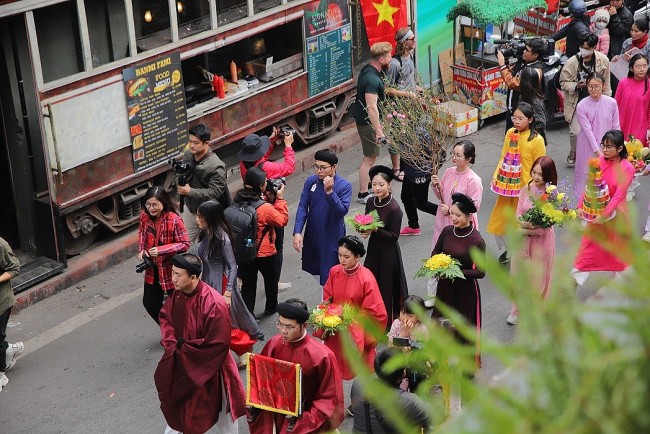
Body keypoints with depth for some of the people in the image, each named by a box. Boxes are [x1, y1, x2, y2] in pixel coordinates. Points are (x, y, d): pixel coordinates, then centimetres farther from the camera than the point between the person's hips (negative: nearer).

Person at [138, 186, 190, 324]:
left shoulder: (174, 220, -24)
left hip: (171, 270, -6)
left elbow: (185, 244, -20)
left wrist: (161, 250, -28)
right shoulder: (145, 216, -5)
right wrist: (141, 250, -4)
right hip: (152, 269, 6)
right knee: (149, 303, 16)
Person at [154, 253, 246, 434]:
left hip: (206, 370, -6)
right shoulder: (178, 294, -9)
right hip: (180, 363, 7)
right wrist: (171, 343, -8)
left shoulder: (213, 304, -32)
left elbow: (218, 345, -27)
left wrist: (183, 349, -18)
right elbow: (165, 317, 9)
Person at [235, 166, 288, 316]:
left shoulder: (239, 201, -12)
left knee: (248, 283, 14)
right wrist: (280, 199, -8)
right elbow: (283, 220, -12)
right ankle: (271, 307, 44)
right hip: (265, 253, -4)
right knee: (271, 279, 23)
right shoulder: (265, 208, -28)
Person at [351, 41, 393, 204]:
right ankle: (363, 194, 5)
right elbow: (371, 107, -32)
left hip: (362, 118, 10)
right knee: (370, 158, -1)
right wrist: (378, 130, -31)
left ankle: (369, 182, 40)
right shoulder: (373, 79, -28)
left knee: (370, 156, 24)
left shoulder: (368, 69, 4)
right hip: (368, 122, -10)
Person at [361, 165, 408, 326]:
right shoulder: (370, 202, 1)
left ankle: (389, 321, 18)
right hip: (373, 249, 7)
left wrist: (375, 230, -27)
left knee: (387, 287, 3)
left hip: (388, 252, -7)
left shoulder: (394, 208, -19)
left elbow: (394, 236, -18)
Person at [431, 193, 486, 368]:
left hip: (465, 289, -4)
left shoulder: (476, 240, -17)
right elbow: (435, 254, 9)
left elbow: (480, 272, -16)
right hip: (445, 286, 4)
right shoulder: (447, 231, -3)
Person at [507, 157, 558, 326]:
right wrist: (526, 223, -21)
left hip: (542, 240, -4)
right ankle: (518, 310, 32)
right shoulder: (526, 190, -3)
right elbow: (518, 215, -1)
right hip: (522, 240, 4)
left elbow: (545, 227, -16)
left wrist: (526, 229, -16)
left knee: (538, 278, 8)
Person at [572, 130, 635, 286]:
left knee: (619, 245, 16)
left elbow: (619, 195, -22)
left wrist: (605, 214, -26)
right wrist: (581, 206, -15)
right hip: (597, 209, 3)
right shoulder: (600, 161, -10)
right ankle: (576, 276, 19)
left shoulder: (627, 168, -19)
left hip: (615, 211, -3)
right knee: (589, 243, 10)